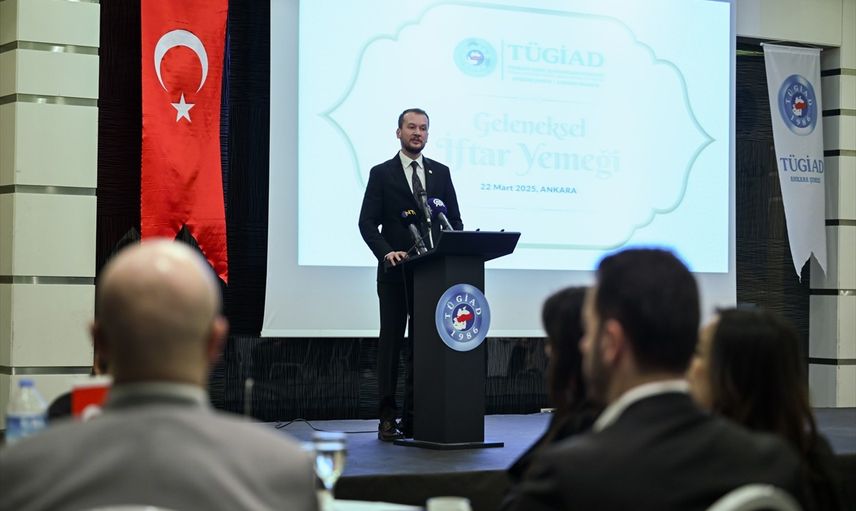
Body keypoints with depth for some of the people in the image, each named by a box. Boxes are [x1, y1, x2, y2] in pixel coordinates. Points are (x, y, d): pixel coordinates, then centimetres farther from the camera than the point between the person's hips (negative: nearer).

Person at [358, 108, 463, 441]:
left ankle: (416, 418, 6)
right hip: (395, 272, -2)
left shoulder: (440, 173, 13)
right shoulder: (382, 174, 4)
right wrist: (387, 252, -18)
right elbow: (367, 222, -2)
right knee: (391, 342, 1)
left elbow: (454, 219, 13)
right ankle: (388, 417, 4)